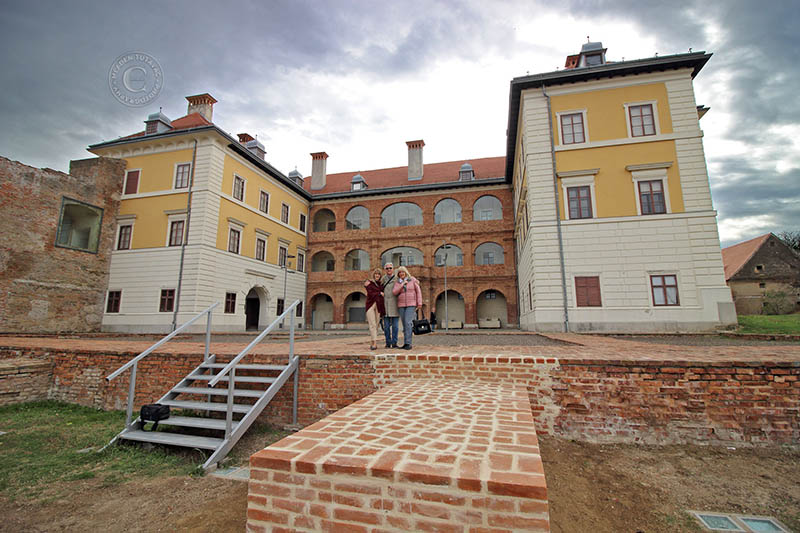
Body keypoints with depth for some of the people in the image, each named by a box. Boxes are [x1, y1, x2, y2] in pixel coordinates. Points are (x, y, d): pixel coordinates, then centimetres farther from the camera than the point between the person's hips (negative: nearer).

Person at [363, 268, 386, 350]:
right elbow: (370, 293, -6)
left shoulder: (382, 284, 17)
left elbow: (384, 294, 16)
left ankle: (372, 343, 10)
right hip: (371, 305, -3)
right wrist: (379, 293, -1)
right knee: (372, 324, -10)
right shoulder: (369, 283, 5)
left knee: (376, 325, 2)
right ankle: (375, 343, -13)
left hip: (379, 306, 3)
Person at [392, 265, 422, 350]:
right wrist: (402, 284, -16)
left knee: (408, 322, -16)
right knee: (405, 324, 5)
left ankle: (408, 343, -15)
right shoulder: (397, 282, 5)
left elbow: (418, 291, 0)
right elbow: (395, 292, -9)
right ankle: (405, 343, 12)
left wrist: (419, 303, -7)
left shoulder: (412, 280, -2)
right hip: (401, 305, 3)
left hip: (411, 304, -3)